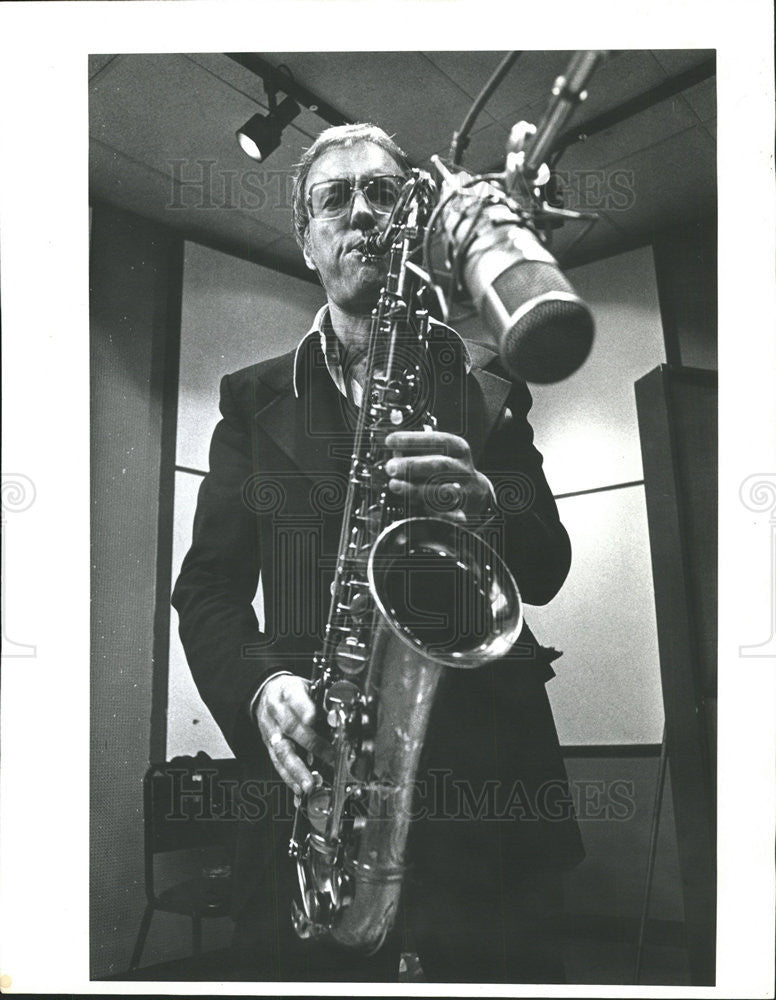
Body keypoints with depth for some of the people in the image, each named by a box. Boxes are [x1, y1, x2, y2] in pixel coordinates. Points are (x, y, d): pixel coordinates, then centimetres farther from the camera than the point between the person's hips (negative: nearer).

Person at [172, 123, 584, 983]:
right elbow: (207, 586, 5)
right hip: (311, 776, 1)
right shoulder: (254, 399, 10)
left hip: (485, 780, 0)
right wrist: (259, 686, -15)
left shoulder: (484, 388, 9)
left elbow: (546, 570, 3)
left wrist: (484, 504, -20)